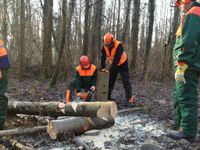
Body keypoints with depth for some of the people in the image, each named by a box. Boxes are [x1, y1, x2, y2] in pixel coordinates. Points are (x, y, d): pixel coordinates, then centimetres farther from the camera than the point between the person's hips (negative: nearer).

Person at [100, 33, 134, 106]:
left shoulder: (119, 45, -30)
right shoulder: (104, 47, -12)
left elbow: (117, 59, -34)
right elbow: (103, 57, -13)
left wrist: (111, 69, -36)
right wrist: (102, 68, -23)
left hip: (122, 64, -5)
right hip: (113, 65, 6)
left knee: (126, 81, -11)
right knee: (110, 80, 8)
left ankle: (130, 98, -12)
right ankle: (107, 96, 18)